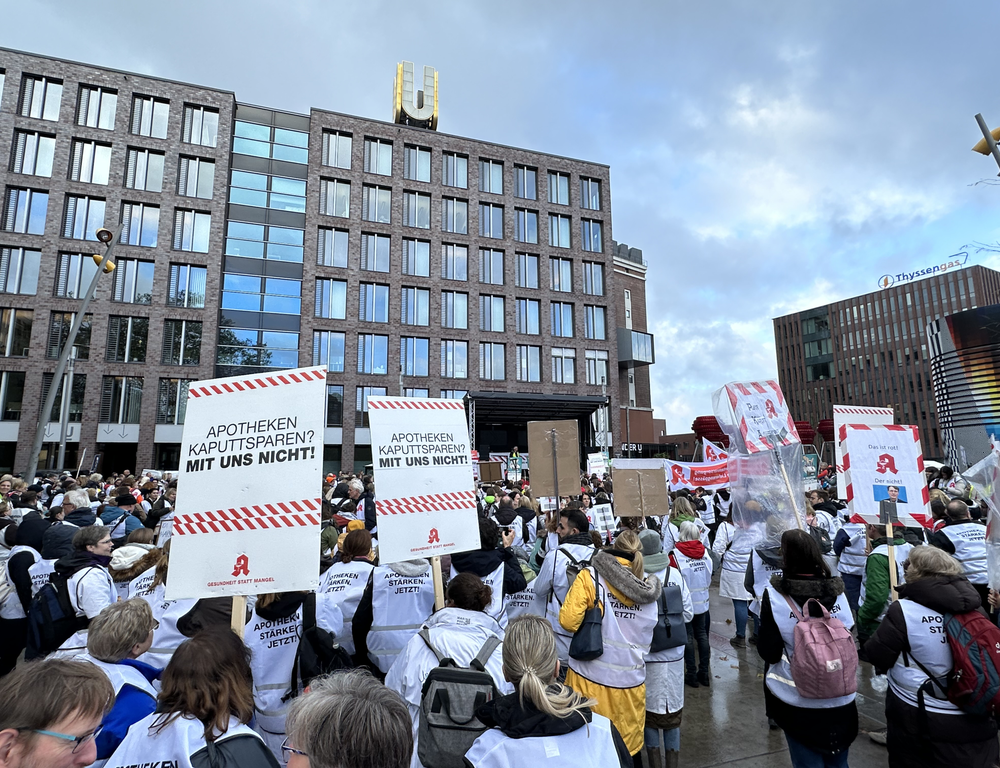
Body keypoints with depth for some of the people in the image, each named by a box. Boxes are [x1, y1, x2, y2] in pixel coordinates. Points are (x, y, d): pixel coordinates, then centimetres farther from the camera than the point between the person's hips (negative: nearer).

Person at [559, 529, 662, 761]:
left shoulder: (591, 576, -12)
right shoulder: (650, 586, 0)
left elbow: (568, 621, -16)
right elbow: (649, 633, 10)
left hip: (591, 674, -3)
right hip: (630, 677, 3)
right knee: (627, 745, 20)